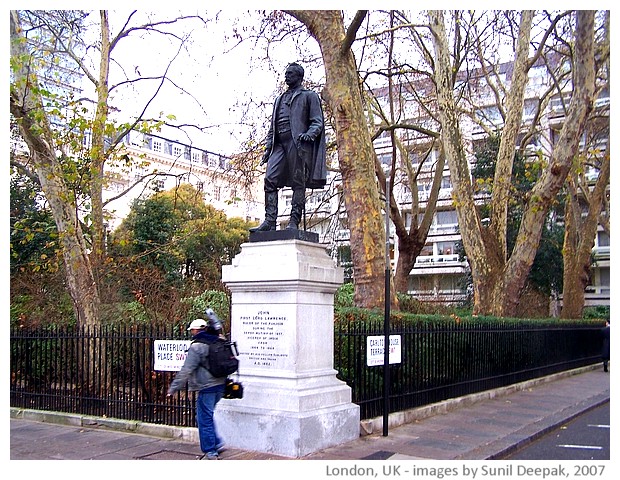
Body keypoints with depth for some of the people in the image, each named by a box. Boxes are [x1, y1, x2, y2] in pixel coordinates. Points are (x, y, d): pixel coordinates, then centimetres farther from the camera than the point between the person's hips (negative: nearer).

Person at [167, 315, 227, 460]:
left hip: (207, 388, -8)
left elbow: (186, 370, -14)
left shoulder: (197, 346, -13)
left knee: (204, 420, 1)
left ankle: (210, 453, 5)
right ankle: (217, 443, 21)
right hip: (220, 386, 8)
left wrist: (173, 388, -10)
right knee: (207, 417, 22)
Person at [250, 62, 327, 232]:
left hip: (297, 142, -5)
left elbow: (317, 122, 3)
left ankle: (294, 222, -8)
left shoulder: (309, 96, 13)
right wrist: (268, 148, 16)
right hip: (279, 143, 5)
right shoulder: (280, 99, 30)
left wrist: (309, 134, -17)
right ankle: (270, 221, -13)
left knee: (298, 183, -7)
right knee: (270, 179, -10)